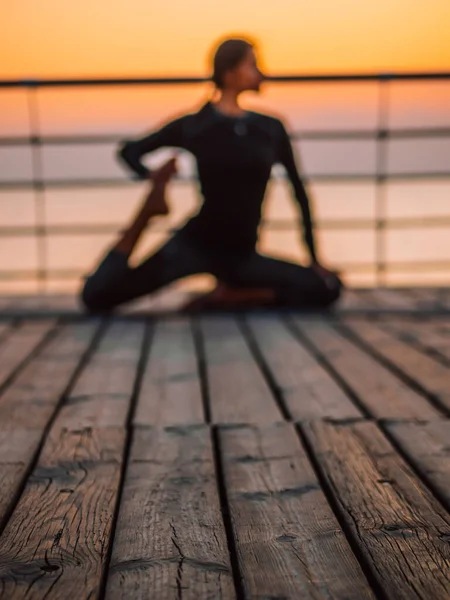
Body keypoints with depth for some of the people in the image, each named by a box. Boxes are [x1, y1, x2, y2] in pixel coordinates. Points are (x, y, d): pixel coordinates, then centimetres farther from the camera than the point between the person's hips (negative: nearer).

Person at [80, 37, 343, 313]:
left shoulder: (271, 129, 5)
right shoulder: (194, 125, -2)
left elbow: (298, 191, 10)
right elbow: (130, 149, 7)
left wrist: (314, 259, 8)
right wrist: (152, 179, -14)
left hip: (242, 255, 3)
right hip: (193, 245, -3)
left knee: (327, 289, -12)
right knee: (97, 295, -15)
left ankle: (228, 296, -4)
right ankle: (145, 217, 6)